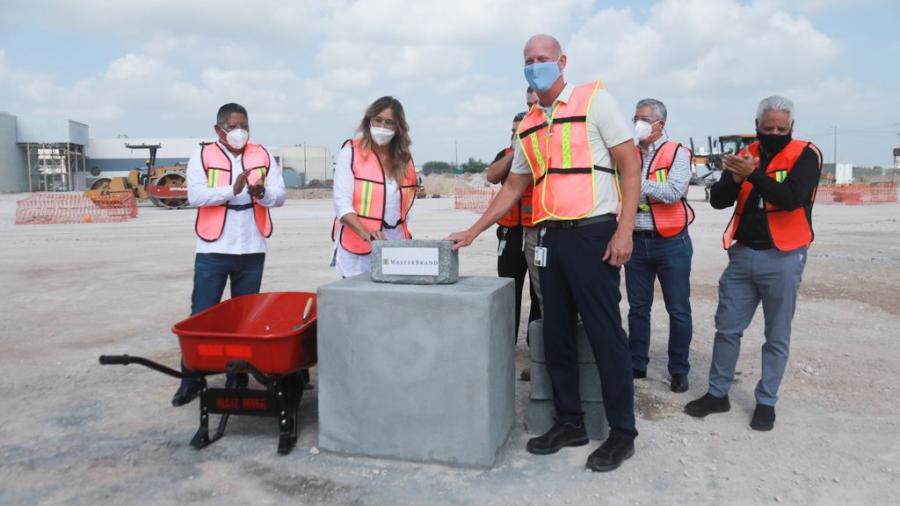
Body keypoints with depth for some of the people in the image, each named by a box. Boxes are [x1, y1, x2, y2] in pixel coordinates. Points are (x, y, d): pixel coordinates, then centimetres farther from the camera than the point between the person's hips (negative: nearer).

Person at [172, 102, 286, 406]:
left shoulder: (263, 156, 8)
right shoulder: (202, 156, 2)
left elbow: (280, 196, 1)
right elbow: (195, 196, -11)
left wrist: (261, 192, -20)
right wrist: (233, 189, -21)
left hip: (252, 251, 2)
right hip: (213, 250, -2)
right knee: (201, 315, 1)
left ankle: (238, 378, 19)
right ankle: (191, 379, 12)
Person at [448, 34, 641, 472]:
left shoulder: (594, 100, -2)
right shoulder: (527, 126, 16)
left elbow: (630, 164, -6)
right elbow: (513, 187, 21)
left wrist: (625, 230, -15)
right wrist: (472, 232, 17)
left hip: (592, 233, -6)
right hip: (550, 238, 6)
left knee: (605, 334, -1)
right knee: (556, 334, 10)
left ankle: (622, 432, 12)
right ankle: (570, 421, 24)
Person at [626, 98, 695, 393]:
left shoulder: (677, 153, -3)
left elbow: (673, 192, -18)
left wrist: (636, 180, -16)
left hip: (671, 243, -4)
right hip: (637, 242, 4)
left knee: (678, 311, 4)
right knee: (637, 308, 11)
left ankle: (679, 371, 17)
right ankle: (637, 365, 24)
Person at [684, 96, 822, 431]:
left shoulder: (806, 155, -4)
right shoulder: (746, 154, 9)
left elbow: (791, 199, -20)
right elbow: (718, 201, 2)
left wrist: (753, 174, -28)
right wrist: (734, 177, -17)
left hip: (782, 258, -4)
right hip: (742, 255, 4)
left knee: (777, 337, 6)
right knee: (727, 328, 8)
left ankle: (766, 402, 18)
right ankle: (718, 394, 20)